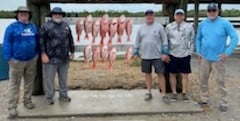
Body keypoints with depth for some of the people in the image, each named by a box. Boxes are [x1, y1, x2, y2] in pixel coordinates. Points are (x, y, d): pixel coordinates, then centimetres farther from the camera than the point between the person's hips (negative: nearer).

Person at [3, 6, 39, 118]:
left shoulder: (33, 27, 10)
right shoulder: (12, 27, -6)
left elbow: (36, 41, 15)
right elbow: (7, 43, -8)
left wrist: (36, 54, 10)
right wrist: (9, 58, -13)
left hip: (31, 60, 5)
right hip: (17, 60, -5)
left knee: (29, 81, 14)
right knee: (14, 83, -1)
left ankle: (27, 100, 30)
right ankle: (12, 107, 3)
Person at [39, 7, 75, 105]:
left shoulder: (66, 26, 11)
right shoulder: (46, 26, -6)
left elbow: (70, 40, 16)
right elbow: (41, 41, -10)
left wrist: (72, 52, 14)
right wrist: (43, 54, -15)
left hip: (64, 58, 5)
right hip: (51, 58, -5)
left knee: (63, 78, 14)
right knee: (49, 79, 3)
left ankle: (63, 95, 28)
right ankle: (49, 97, 17)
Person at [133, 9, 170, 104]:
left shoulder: (159, 27, -2)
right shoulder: (141, 28, 8)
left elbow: (164, 40, -3)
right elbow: (137, 41, 12)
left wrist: (165, 53, -9)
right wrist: (136, 53, 8)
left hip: (157, 56, -3)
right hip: (145, 56, 3)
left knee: (160, 74, -1)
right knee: (147, 74, 10)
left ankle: (164, 95, 6)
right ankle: (149, 93, 23)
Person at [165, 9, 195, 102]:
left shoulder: (189, 27, 3)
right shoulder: (169, 27, 3)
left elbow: (192, 40, 6)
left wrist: (190, 52, -1)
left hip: (185, 55, 0)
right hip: (172, 54, 0)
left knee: (185, 75, 5)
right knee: (172, 74, 6)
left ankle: (184, 93, 18)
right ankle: (174, 93, 19)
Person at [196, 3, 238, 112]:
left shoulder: (225, 23, -8)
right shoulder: (202, 24, 4)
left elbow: (234, 38, -9)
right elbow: (198, 39, 13)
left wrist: (227, 53, -14)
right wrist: (198, 52, 4)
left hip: (218, 58, -4)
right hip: (204, 58, 4)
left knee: (220, 81, 3)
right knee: (203, 79, 12)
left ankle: (223, 103, 15)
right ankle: (204, 99, 27)